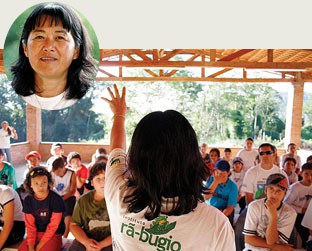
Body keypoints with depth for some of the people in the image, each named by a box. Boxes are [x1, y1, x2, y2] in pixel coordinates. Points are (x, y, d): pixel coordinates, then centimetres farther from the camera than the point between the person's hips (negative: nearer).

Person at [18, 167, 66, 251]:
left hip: (53, 234, -4)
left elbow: (53, 226, -13)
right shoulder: (28, 200, -2)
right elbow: (30, 226, 0)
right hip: (36, 234, 4)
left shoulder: (56, 199, -16)